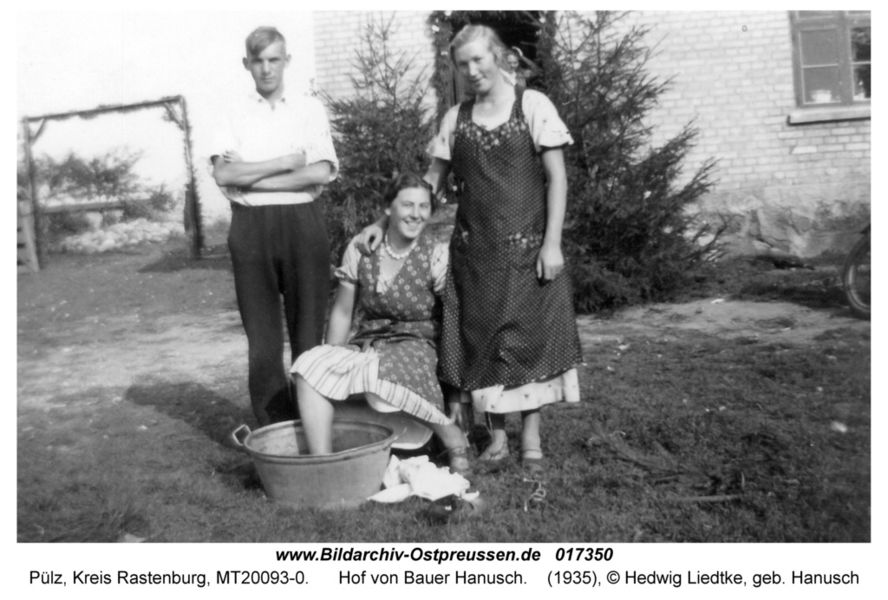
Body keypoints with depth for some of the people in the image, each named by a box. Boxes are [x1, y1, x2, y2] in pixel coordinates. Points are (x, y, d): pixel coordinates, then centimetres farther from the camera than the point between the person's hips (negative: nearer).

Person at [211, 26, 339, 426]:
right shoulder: (234, 114, 9)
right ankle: (273, 431, 13)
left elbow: (320, 172, -9)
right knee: (262, 336, 4)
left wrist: (250, 178, -8)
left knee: (308, 331, 2)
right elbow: (222, 173, -5)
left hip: (301, 223, -1)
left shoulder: (309, 109, 6)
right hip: (250, 227, 1)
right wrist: (286, 162, -9)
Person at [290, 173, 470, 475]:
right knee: (310, 366, -23)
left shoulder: (437, 255, -7)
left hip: (417, 345, -3)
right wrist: (331, 364, 4)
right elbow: (342, 313, 9)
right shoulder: (359, 250, 0)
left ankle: (454, 439, -14)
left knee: (378, 375, -36)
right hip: (367, 344, 4)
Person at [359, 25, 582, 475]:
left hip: (527, 247, -3)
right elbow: (431, 182, 12)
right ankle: (497, 438, 20)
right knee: (482, 342, 6)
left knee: (530, 337, 4)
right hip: (474, 250, 3)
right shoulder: (455, 119, 8)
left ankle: (531, 440, 18)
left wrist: (552, 242, -11)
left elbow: (556, 177, -4)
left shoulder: (533, 106, -2)